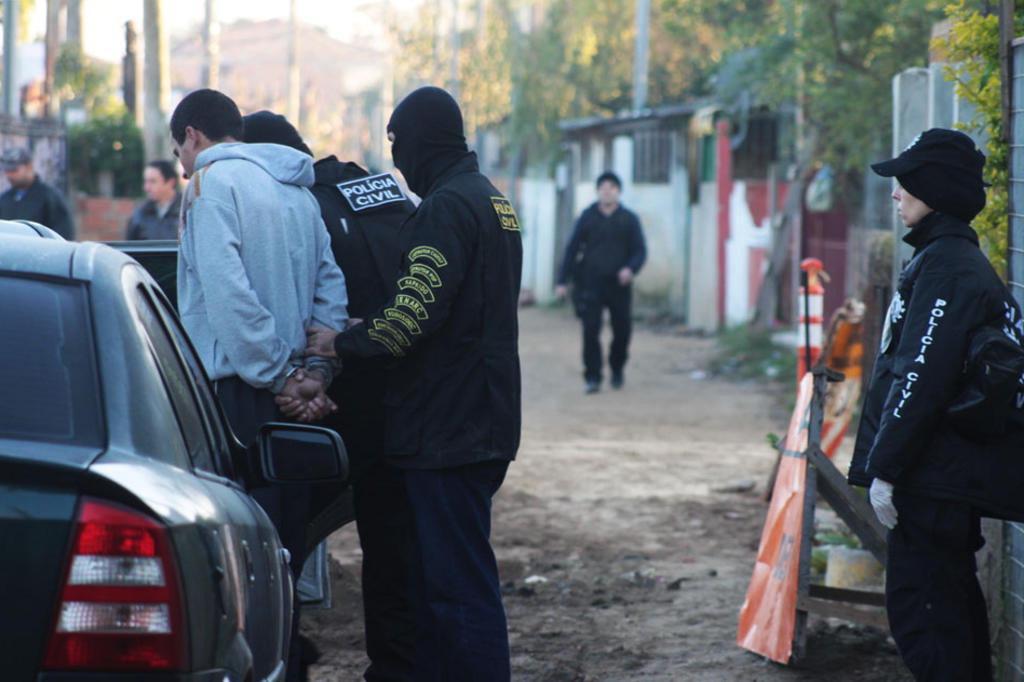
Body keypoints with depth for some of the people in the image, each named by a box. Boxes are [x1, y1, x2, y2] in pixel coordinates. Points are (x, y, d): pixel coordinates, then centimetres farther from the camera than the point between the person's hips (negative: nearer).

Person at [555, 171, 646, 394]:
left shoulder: (629, 219, 5)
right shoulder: (587, 217, 5)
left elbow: (640, 250, 3)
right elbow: (572, 249, 6)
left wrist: (631, 268, -19)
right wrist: (563, 281, 0)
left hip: (619, 284, 1)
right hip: (591, 282, -1)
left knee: (622, 330, 6)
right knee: (591, 330, -8)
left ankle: (617, 368, 31)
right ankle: (592, 377, -4)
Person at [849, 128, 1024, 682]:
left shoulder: (944, 266, -17)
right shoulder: (958, 257, 16)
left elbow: (920, 377, -22)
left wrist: (885, 468, -18)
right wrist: (886, 463, 22)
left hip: (936, 473, -10)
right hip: (957, 470, 10)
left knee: (919, 609, -8)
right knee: (952, 599, 17)